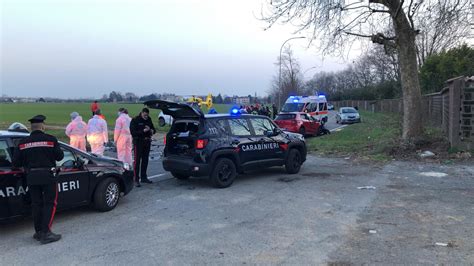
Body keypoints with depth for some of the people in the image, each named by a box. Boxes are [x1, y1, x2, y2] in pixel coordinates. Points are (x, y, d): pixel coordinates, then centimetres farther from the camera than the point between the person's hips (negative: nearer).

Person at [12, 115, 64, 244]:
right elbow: (60, 156, -4)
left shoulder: (23, 142, 2)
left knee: (36, 204, 14)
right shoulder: (51, 139, -8)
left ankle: (38, 232, 21)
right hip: (48, 175, -4)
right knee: (50, 203, 4)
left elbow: (16, 162, 3)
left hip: (31, 177, 4)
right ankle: (45, 233, -2)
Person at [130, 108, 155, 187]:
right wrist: (143, 131, -27)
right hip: (138, 142, -6)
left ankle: (143, 177, 24)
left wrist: (152, 131, -6)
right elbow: (133, 132, -16)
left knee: (145, 160, 12)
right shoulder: (135, 120, -8)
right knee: (137, 161, -6)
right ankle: (136, 179, -2)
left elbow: (153, 128, 18)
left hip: (147, 142, 6)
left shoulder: (148, 119, 9)